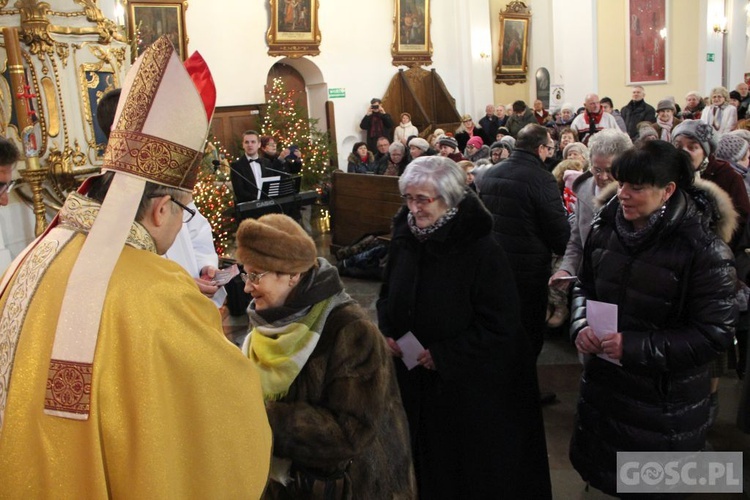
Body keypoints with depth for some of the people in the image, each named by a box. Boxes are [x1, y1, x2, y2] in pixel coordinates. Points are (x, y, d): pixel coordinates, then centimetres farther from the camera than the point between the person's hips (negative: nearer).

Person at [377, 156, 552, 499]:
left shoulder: (482, 250, -20)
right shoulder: (403, 239, -1)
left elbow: (500, 325, -19)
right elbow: (387, 296, 14)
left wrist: (444, 355, -20)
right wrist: (386, 333, -4)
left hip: (470, 382, -5)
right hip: (413, 376, 6)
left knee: (472, 468, 12)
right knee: (426, 456, 21)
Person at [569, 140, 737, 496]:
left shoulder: (703, 249, -20)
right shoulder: (606, 227, -3)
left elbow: (715, 334, -19)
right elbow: (585, 285, 10)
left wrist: (636, 347, -24)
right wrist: (581, 325, -9)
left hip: (666, 398, -5)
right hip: (603, 382, 5)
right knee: (599, 470, 23)